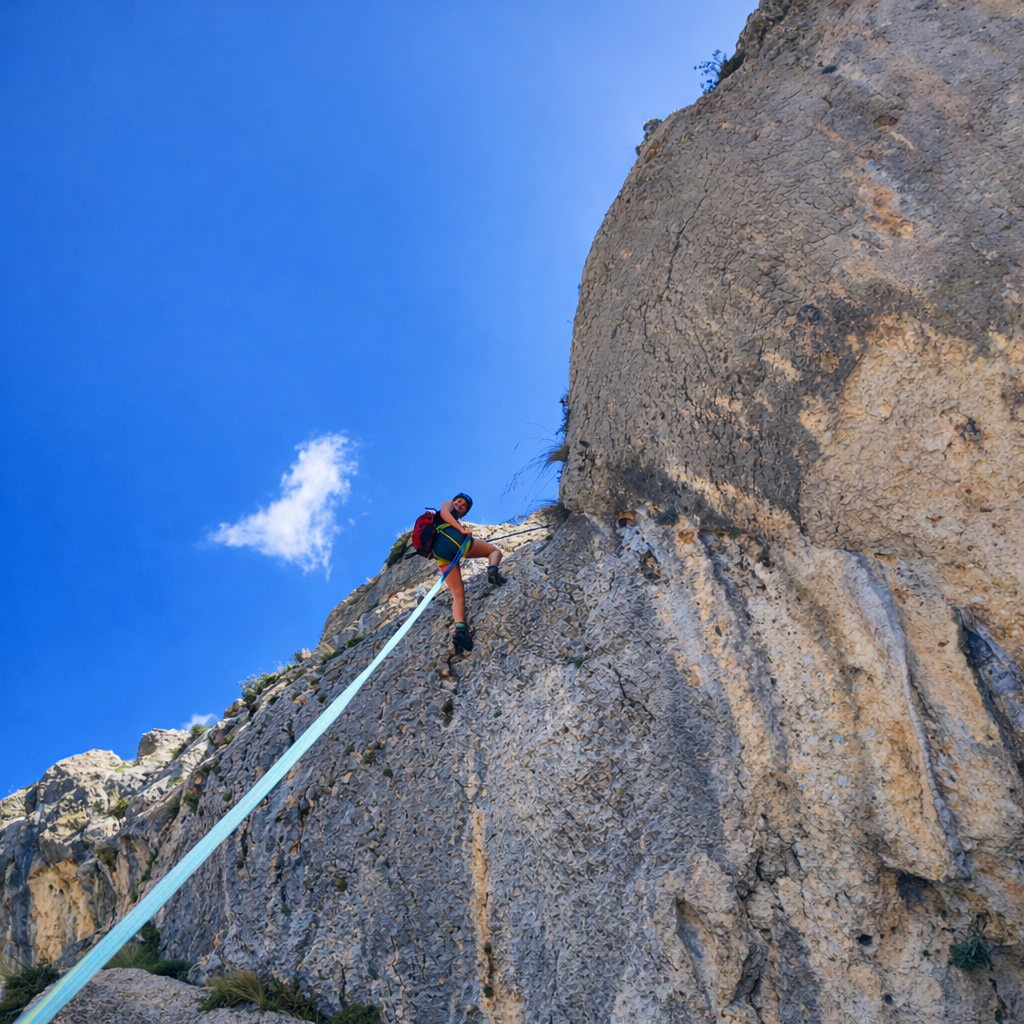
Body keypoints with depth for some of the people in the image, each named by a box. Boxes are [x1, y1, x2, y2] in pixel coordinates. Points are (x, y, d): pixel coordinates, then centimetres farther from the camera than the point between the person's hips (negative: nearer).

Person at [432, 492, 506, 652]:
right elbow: (444, 513, 1)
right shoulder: (447, 505, 26)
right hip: (452, 538, -7)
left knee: (458, 594, 1)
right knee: (494, 550, 12)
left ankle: (460, 629, -22)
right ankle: (492, 571, -24)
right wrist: (462, 529, -8)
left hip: (440, 553, 7)